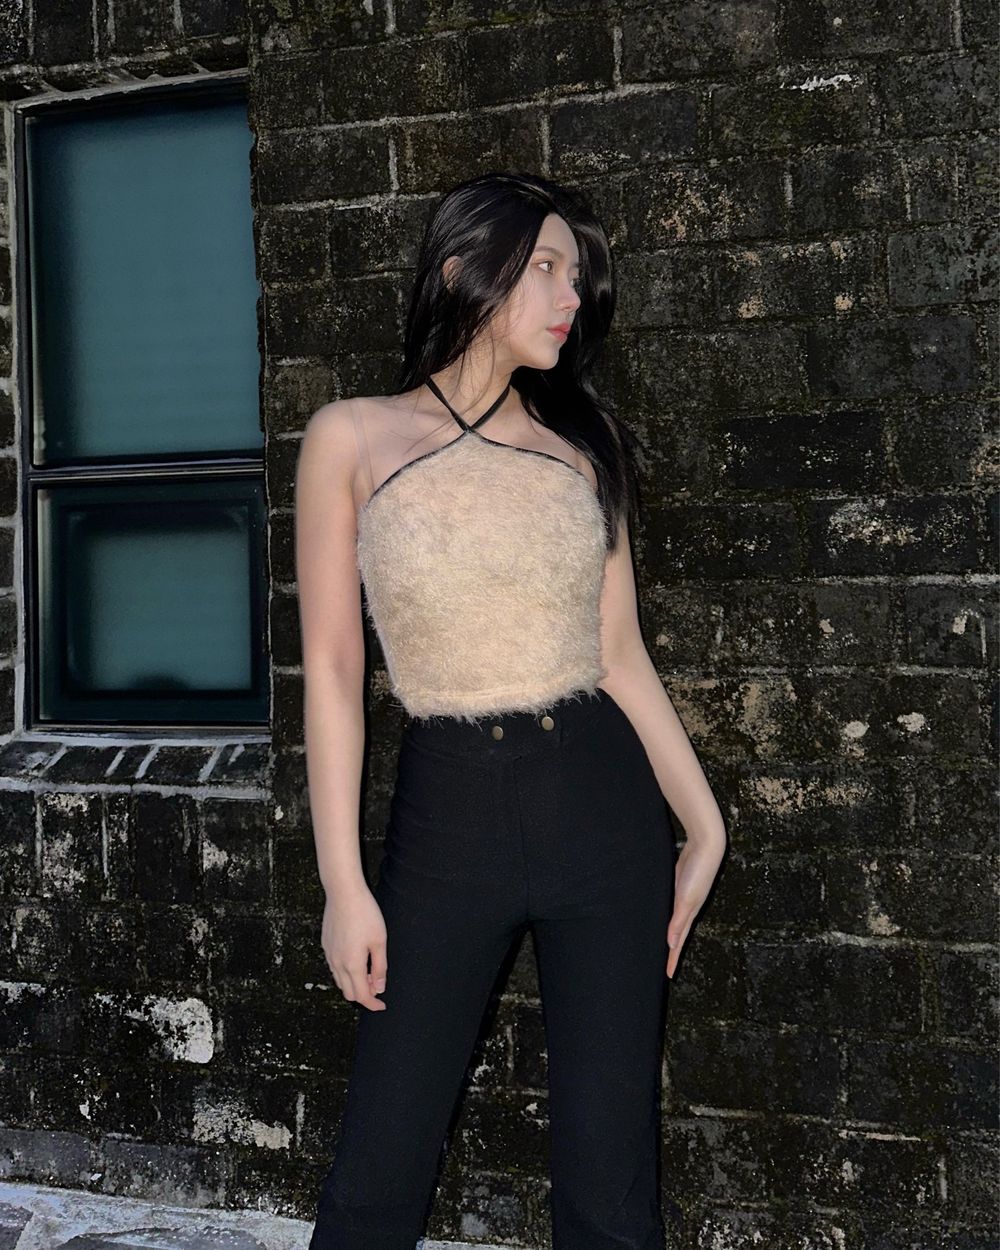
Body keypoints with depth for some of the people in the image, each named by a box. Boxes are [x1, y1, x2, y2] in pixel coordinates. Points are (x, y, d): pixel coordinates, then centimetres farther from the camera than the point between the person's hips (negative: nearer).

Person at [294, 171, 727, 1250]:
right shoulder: (353, 438, 1)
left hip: (601, 808, 2)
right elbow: (332, 668, 0)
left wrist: (705, 825, 7)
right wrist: (344, 884, -3)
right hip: (445, 813, -2)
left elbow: (620, 656, 10)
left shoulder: (582, 444, 8)